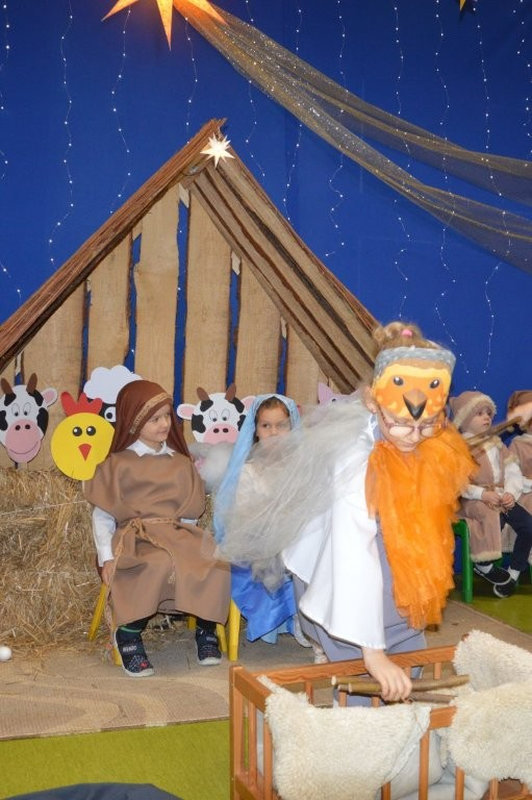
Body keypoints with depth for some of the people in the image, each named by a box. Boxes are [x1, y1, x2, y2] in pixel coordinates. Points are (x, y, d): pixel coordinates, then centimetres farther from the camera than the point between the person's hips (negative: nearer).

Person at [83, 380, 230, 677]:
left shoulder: (181, 463, 17)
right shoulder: (118, 465, 5)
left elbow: (192, 511, 15)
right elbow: (102, 515, 3)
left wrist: (187, 540, -4)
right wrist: (107, 557, -8)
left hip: (179, 535, 4)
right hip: (137, 539, -4)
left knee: (216, 562, -26)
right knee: (161, 565, -38)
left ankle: (206, 629, -4)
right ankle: (128, 634, -18)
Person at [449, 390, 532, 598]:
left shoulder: (495, 442, 14)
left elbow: (512, 469, 9)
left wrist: (511, 492, -9)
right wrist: (482, 494, -23)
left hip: (502, 496, 6)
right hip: (474, 500, -6)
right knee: (492, 518, -36)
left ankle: (514, 573, 4)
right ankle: (484, 565, -13)